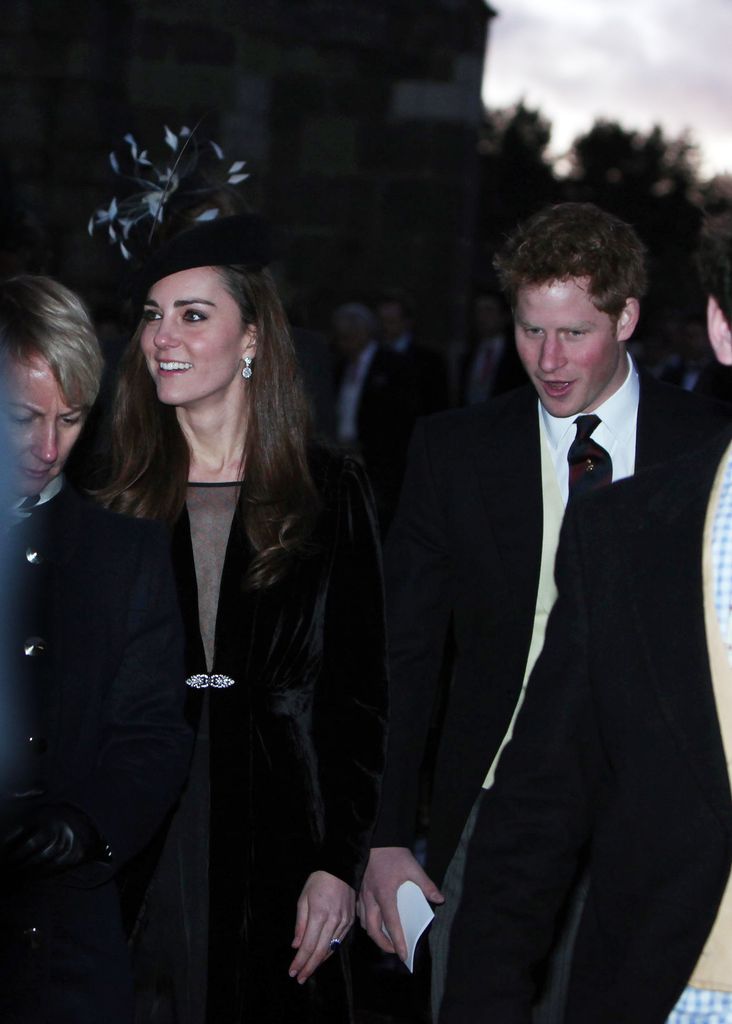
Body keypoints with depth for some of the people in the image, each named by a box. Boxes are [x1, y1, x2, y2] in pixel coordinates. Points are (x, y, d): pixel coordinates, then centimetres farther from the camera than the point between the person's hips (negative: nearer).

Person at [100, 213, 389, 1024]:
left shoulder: (329, 494, 1)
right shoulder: (114, 499, 5)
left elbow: (359, 697, 0)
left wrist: (340, 863, -6)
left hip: (278, 851, -1)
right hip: (134, 854, 1)